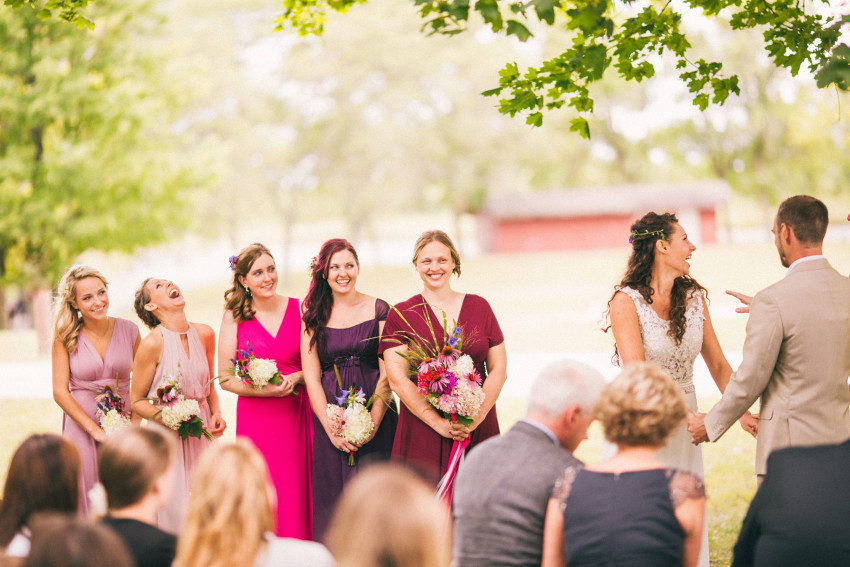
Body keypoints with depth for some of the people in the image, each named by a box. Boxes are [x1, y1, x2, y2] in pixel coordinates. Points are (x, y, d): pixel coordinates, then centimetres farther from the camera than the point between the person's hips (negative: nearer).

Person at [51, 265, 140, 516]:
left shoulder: (129, 330, 1)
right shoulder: (65, 338, -3)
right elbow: (60, 391, -5)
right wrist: (95, 429, -13)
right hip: (81, 426, -1)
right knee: (88, 504, 0)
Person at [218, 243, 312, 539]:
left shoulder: (299, 309, 4)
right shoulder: (234, 317, 1)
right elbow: (226, 378, 1)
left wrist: (295, 378, -11)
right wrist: (265, 390, -13)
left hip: (299, 414, 1)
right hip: (256, 417, -1)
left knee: (299, 491, 0)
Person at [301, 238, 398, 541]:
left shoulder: (378, 310, 3)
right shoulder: (314, 317, 8)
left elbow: (388, 374, -2)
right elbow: (311, 377, 3)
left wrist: (372, 423, -13)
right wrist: (331, 428, -8)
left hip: (375, 416, -1)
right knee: (333, 502, 1)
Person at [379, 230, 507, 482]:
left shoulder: (479, 307, 10)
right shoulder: (400, 315, 3)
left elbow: (498, 369, 7)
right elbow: (398, 379, -5)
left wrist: (478, 415, -9)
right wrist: (438, 422, -15)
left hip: (478, 428, 2)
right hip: (423, 428, -2)